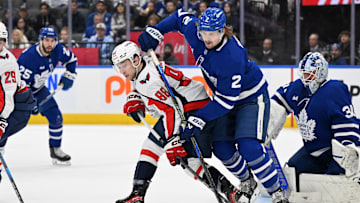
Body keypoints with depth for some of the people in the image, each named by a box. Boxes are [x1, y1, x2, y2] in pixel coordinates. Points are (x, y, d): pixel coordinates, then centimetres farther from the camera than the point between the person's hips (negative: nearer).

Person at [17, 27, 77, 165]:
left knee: (56, 117, 0)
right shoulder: (29, 57, -33)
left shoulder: (58, 50, -12)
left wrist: (68, 76, 2)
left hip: (38, 89, 6)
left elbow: (72, 59, 10)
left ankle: (56, 150, 14)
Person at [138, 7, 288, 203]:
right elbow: (181, 17, 5)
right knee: (221, 147, 5)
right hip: (223, 94, 8)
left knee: (248, 147, -22)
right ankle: (247, 182, 32)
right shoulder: (195, 32, -19)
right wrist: (155, 31, -5)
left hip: (252, 97, -8)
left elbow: (227, 100, -33)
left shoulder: (232, 57, -39)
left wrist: (199, 119, -33)